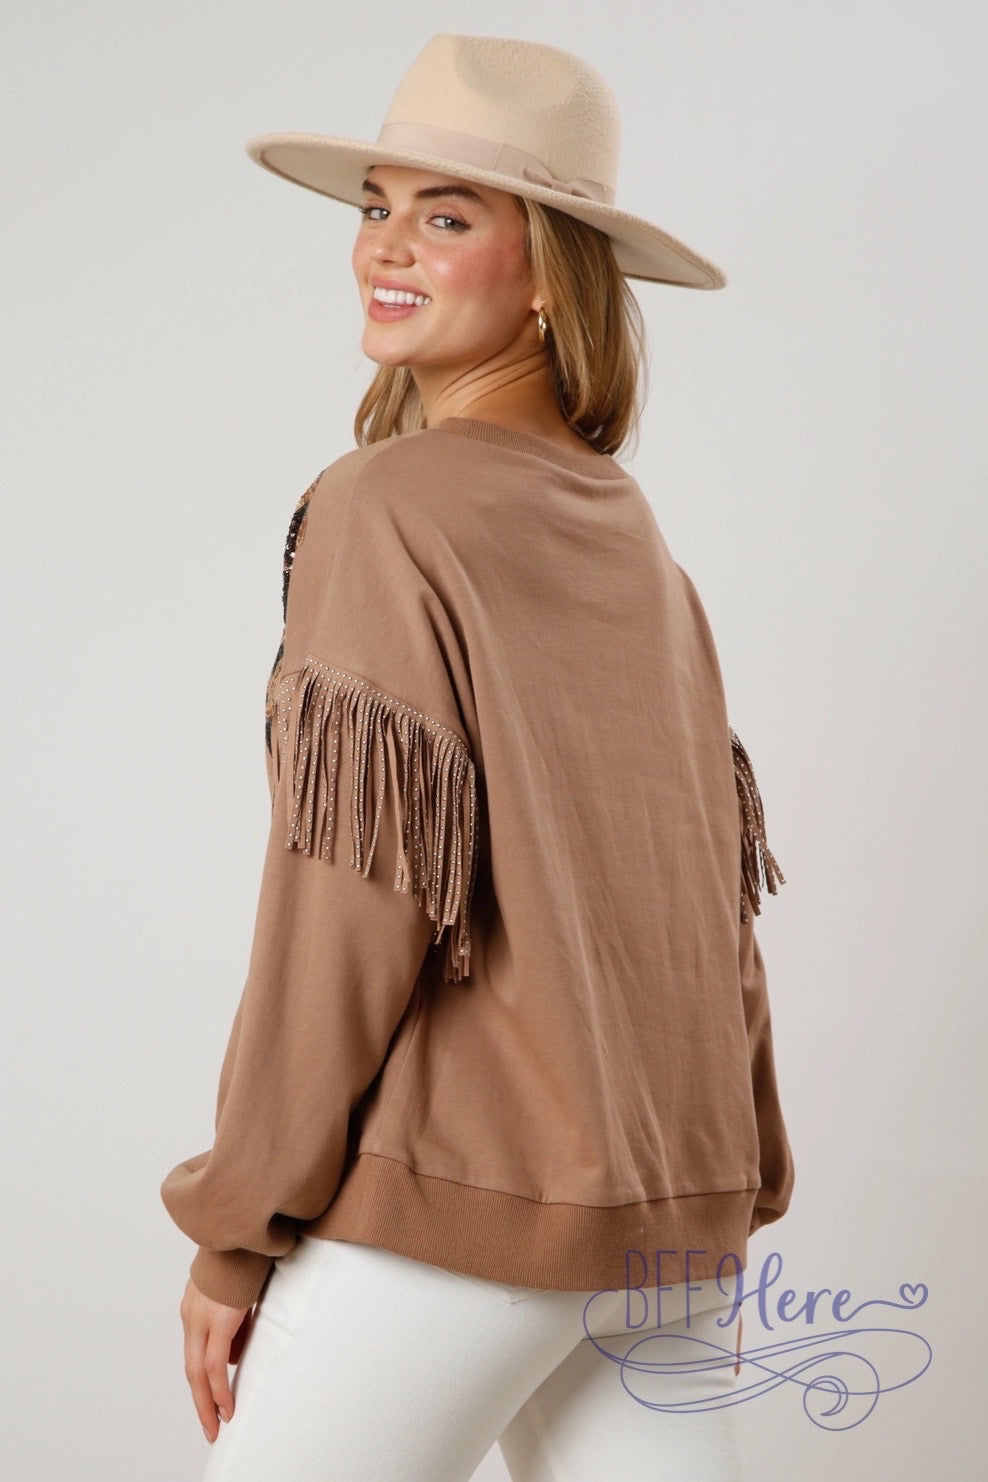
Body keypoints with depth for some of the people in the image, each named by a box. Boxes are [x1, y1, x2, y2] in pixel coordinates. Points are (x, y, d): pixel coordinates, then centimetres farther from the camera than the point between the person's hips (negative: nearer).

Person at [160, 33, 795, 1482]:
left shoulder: (390, 510, -11)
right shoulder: (637, 537, 10)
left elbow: (355, 896, -16)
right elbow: (712, 887, 12)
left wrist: (238, 1230, -8)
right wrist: (729, 1204, 20)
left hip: (459, 1196, -7)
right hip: (674, 1206, 7)